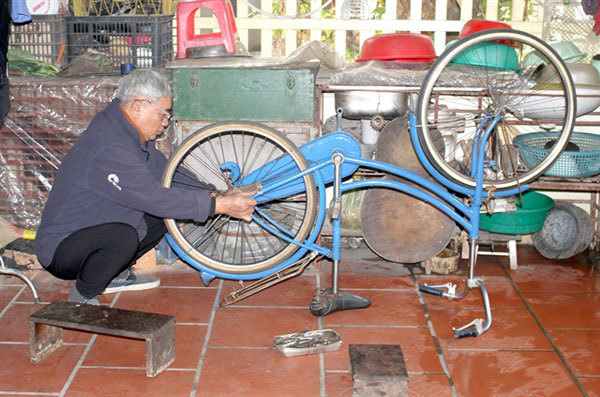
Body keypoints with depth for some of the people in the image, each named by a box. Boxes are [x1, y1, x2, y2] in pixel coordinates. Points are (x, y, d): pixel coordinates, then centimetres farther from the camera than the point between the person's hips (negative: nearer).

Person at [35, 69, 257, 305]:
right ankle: (82, 298, -11)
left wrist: (214, 195, -1)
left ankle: (116, 275, 18)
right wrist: (220, 206, -26)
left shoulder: (129, 132, 2)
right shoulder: (109, 148, -29)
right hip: (60, 248, -10)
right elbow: (155, 199, -29)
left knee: (164, 217, 6)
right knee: (122, 237, -37)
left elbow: (165, 171, 10)